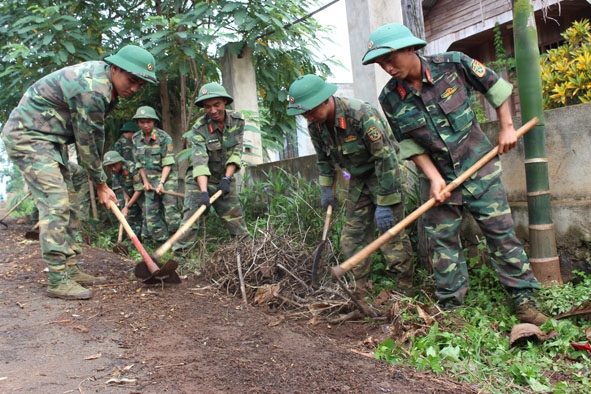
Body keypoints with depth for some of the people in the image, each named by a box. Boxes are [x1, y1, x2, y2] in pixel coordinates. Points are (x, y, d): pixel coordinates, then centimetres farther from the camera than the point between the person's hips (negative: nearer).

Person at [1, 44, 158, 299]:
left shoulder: (103, 78, 5)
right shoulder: (92, 89, -26)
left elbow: (92, 135, 11)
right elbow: (88, 142, -18)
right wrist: (101, 184, -6)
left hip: (50, 139, 10)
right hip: (27, 136, -10)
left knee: (63, 205, 9)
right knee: (55, 204, -15)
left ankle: (71, 270, 15)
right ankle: (58, 281, -12)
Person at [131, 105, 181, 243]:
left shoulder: (164, 137, -9)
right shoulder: (136, 138, 5)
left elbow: (168, 163, -12)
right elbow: (139, 163, 11)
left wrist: (162, 183, -19)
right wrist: (145, 181, 5)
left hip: (167, 176, -5)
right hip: (150, 180, 5)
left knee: (170, 208, -14)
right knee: (151, 213, 2)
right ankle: (162, 242, 10)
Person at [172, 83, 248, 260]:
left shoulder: (237, 120, -8)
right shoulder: (199, 129, -19)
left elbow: (236, 152, -8)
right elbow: (199, 161, -30)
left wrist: (227, 179, -19)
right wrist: (203, 192, -41)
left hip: (223, 180, 3)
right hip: (199, 180, -3)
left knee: (237, 219, 4)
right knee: (191, 218, -15)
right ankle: (178, 256, -14)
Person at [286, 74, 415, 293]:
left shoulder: (361, 115, -30)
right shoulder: (315, 124, -8)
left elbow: (386, 158, -29)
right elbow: (323, 158, 12)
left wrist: (384, 203, -28)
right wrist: (326, 187, 8)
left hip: (384, 174, -7)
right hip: (358, 178, 7)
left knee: (390, 233, -10)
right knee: (352, 236, 6)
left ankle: (405, 293, 1)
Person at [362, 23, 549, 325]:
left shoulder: (453, 64, -14)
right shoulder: (390, 99, -10)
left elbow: (494, 86, 1)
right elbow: (410, 143, -6)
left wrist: (507, 127, -1)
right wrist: (434, 178, -15)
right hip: (439, 175, 2)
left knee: (501, 232, 1)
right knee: (442, 240, 4)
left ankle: (524, 299, 14)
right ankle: (451, 304, 17)